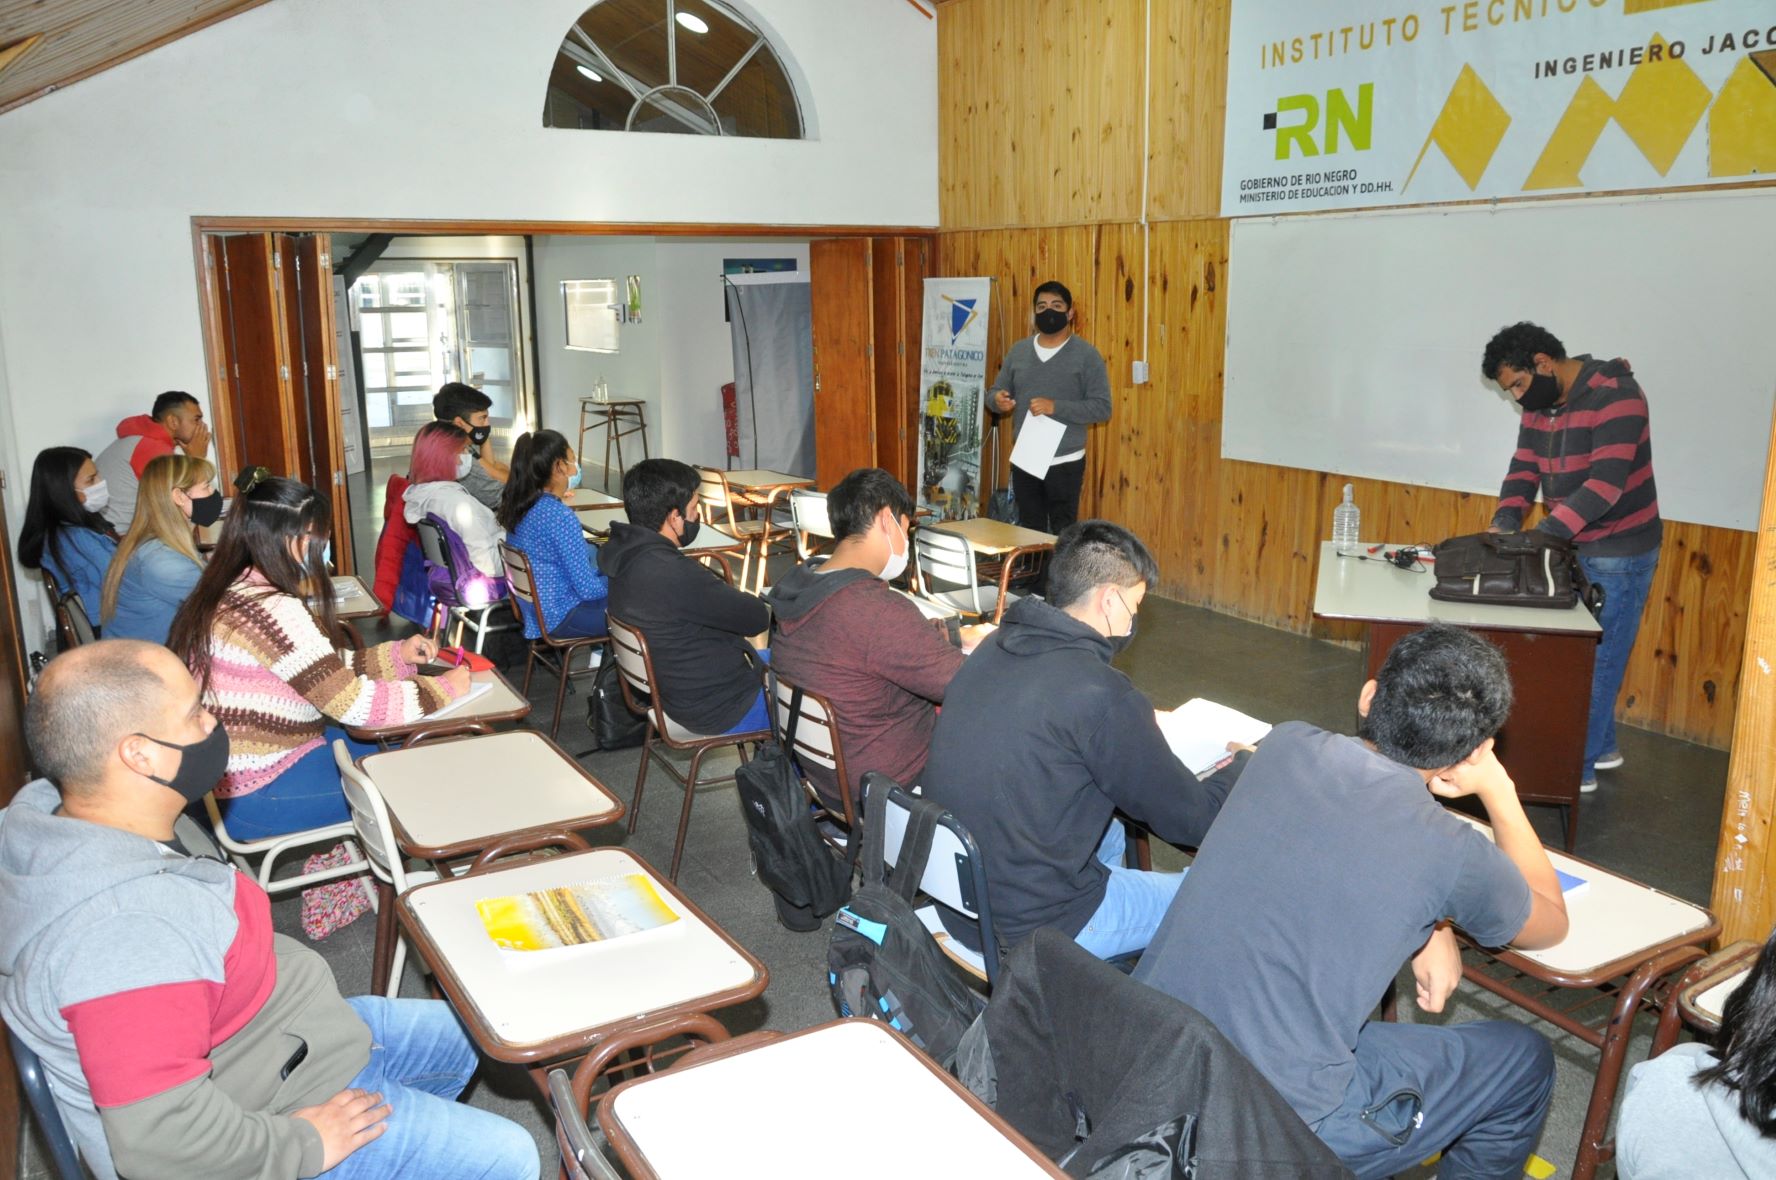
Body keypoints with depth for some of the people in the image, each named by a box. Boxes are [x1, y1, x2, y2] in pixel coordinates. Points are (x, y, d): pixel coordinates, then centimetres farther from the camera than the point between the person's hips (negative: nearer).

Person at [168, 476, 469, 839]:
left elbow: (325, 670, 11)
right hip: (258, 795, -10)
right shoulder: (274, 611, -25)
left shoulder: (232, 592, 5)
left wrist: (397, 655, 5)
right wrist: (443, 690, -12)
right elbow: (351, 702, -24)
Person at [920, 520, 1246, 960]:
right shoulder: (1102, 694, -24)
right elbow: (1191, 819, -12)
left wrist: (1143, 727, 19)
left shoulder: (995, 646, -1)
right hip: (1026, 925, -8)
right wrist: (1243, 767, 7)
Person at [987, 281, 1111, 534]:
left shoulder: (1087, 355, -6)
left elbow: (1102, 408, -11)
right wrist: (997, 400, -14)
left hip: (1065, 463, -4)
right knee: (1028, 533, 13)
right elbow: (996, 390, 11)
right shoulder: (1018, 351, 8)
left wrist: (1056, 407, -22)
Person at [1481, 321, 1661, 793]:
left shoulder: (1615, 394, -21)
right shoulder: (1538, 404, 4)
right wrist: (1504, 521, -15)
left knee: (1596, 659, -3)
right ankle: (1602, 746, 31)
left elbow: (1606, 482, -29)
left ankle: (1577, 768, 7)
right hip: (1571, 547, 8)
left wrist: (1544, 534, -35)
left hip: (1619, 552, -8)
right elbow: (1524, 470, 4)